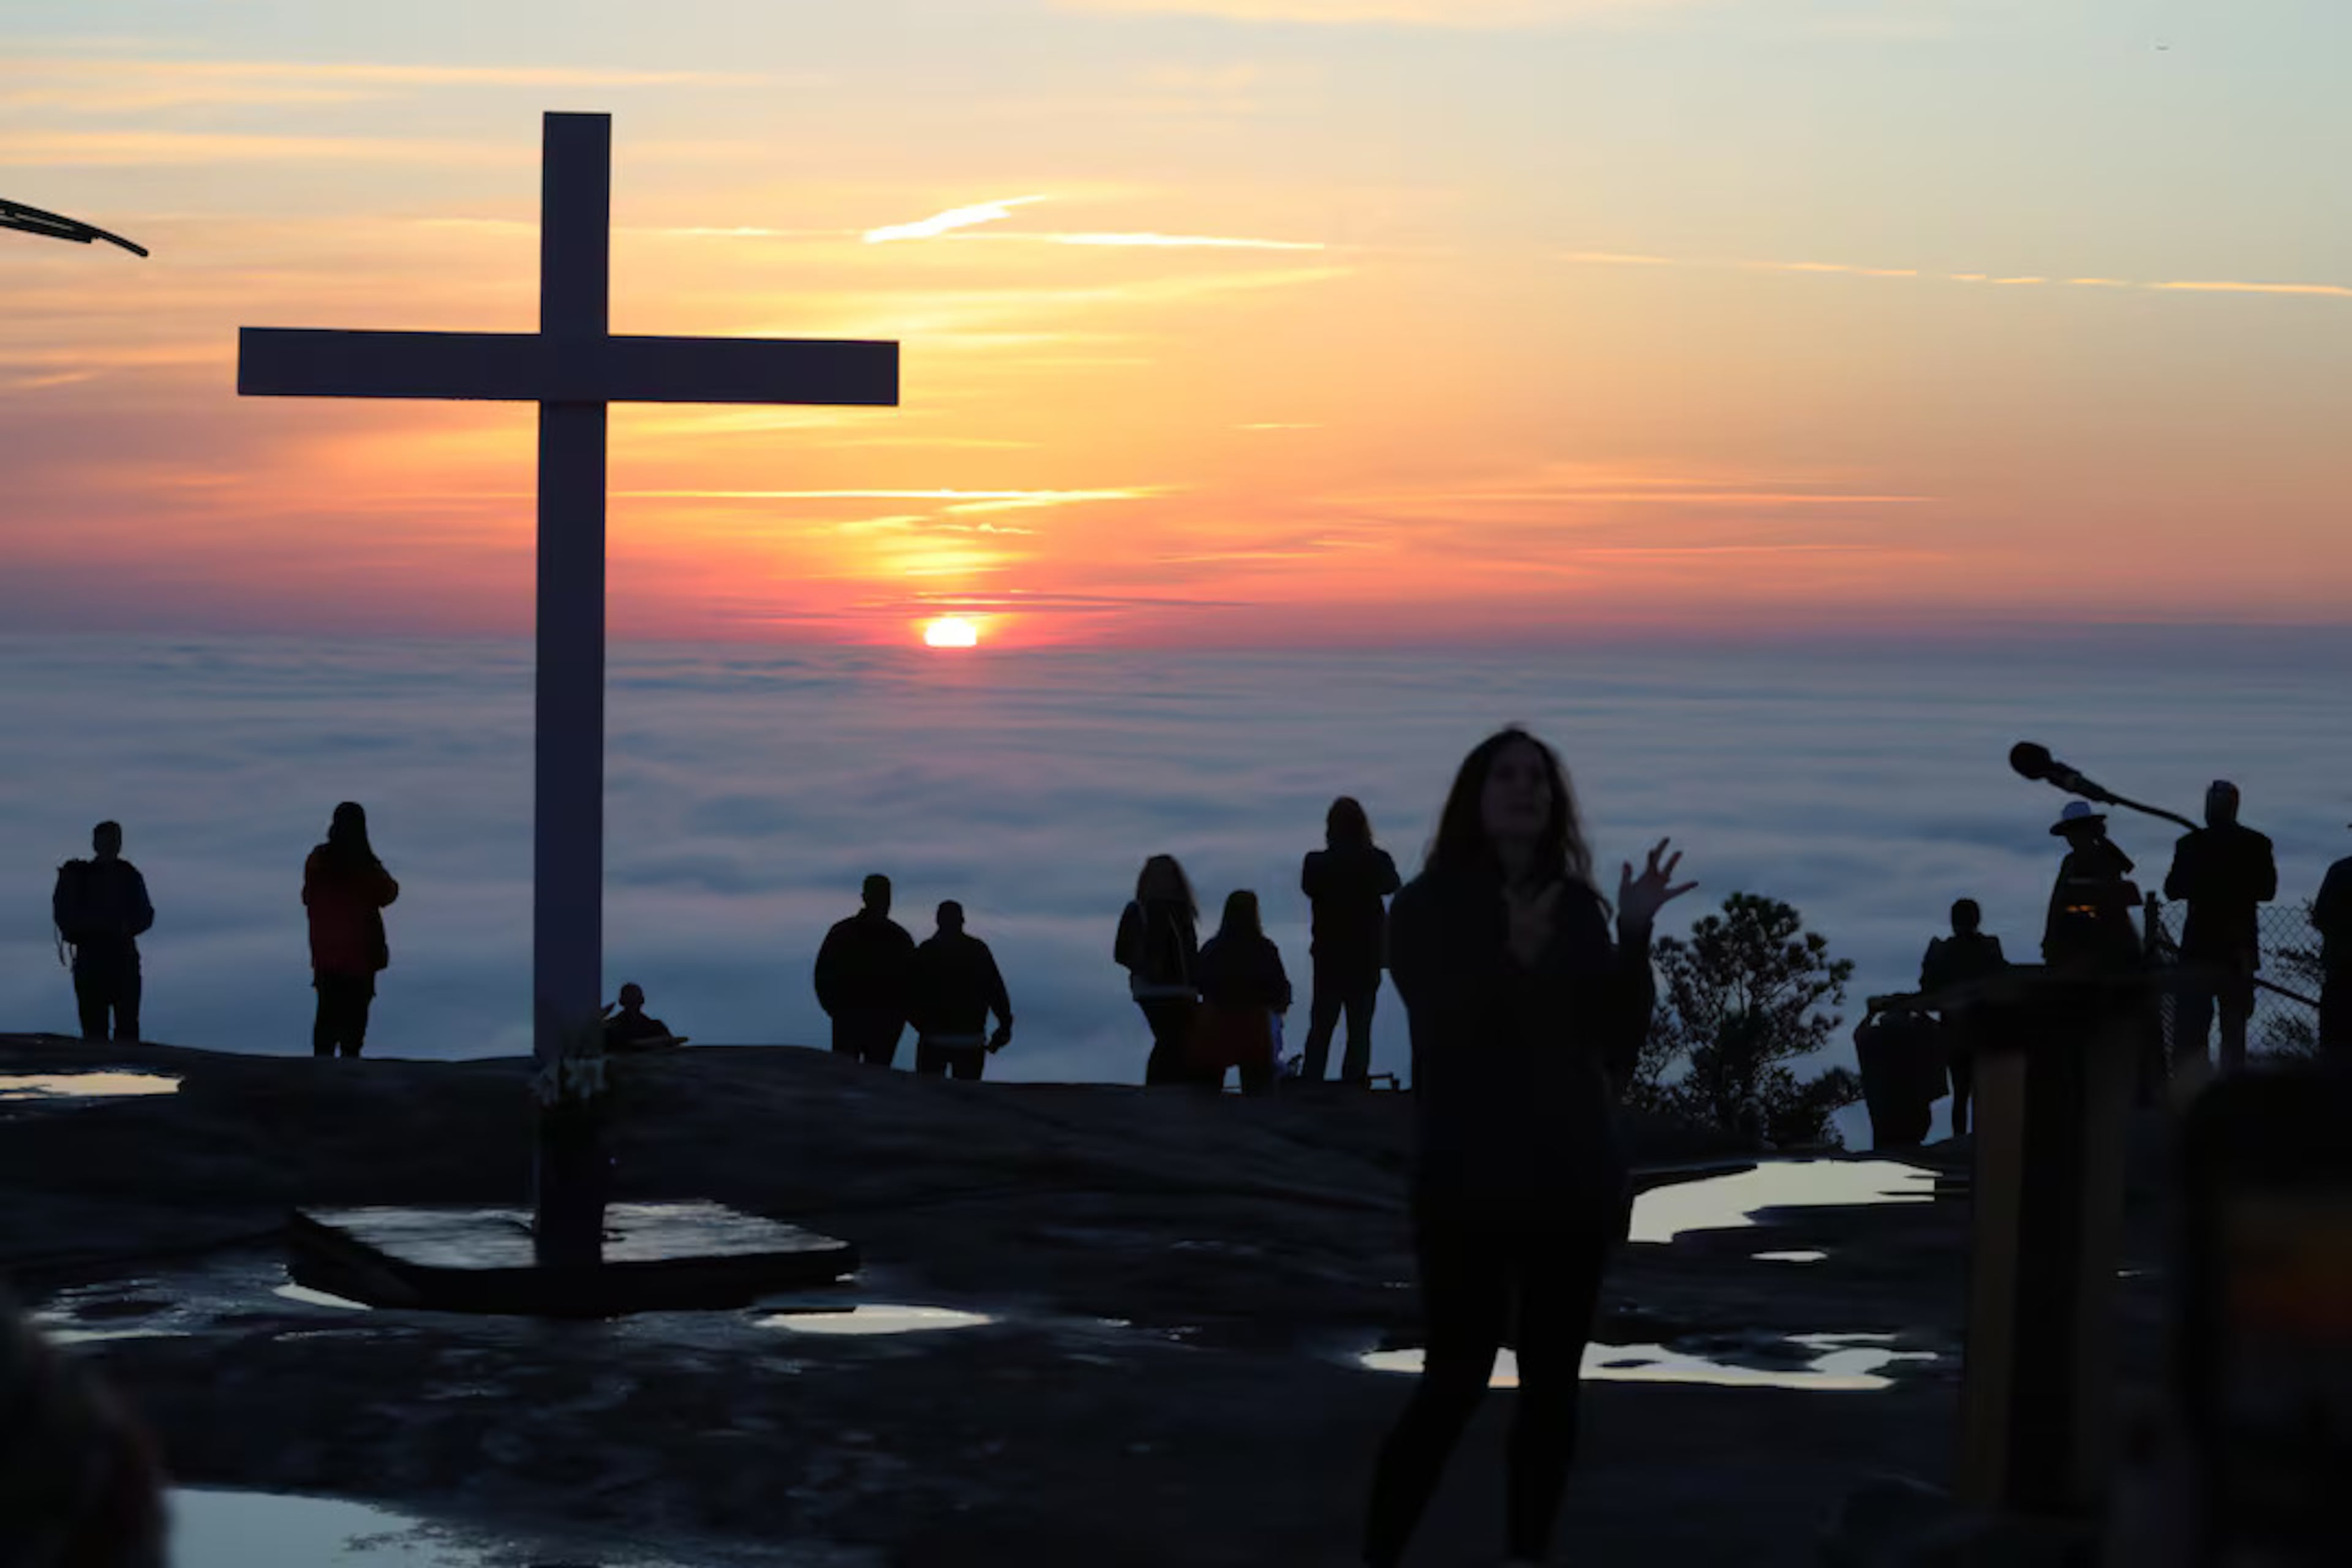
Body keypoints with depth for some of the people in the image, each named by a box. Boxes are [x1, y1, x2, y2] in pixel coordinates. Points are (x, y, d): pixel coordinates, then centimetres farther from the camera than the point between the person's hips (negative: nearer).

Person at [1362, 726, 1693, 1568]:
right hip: (1469, 1180, -4)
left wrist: (1635, 937, -9)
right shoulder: (1427, 906, -1)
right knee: (1456, 1379, -8)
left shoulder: (1578, 905, 8)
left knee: (1552, 1382, 4)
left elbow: (1620, 1034, 4)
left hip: (1572, 1176, 4)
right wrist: (1514, 960, -25)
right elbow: (1442, 1031, -13)